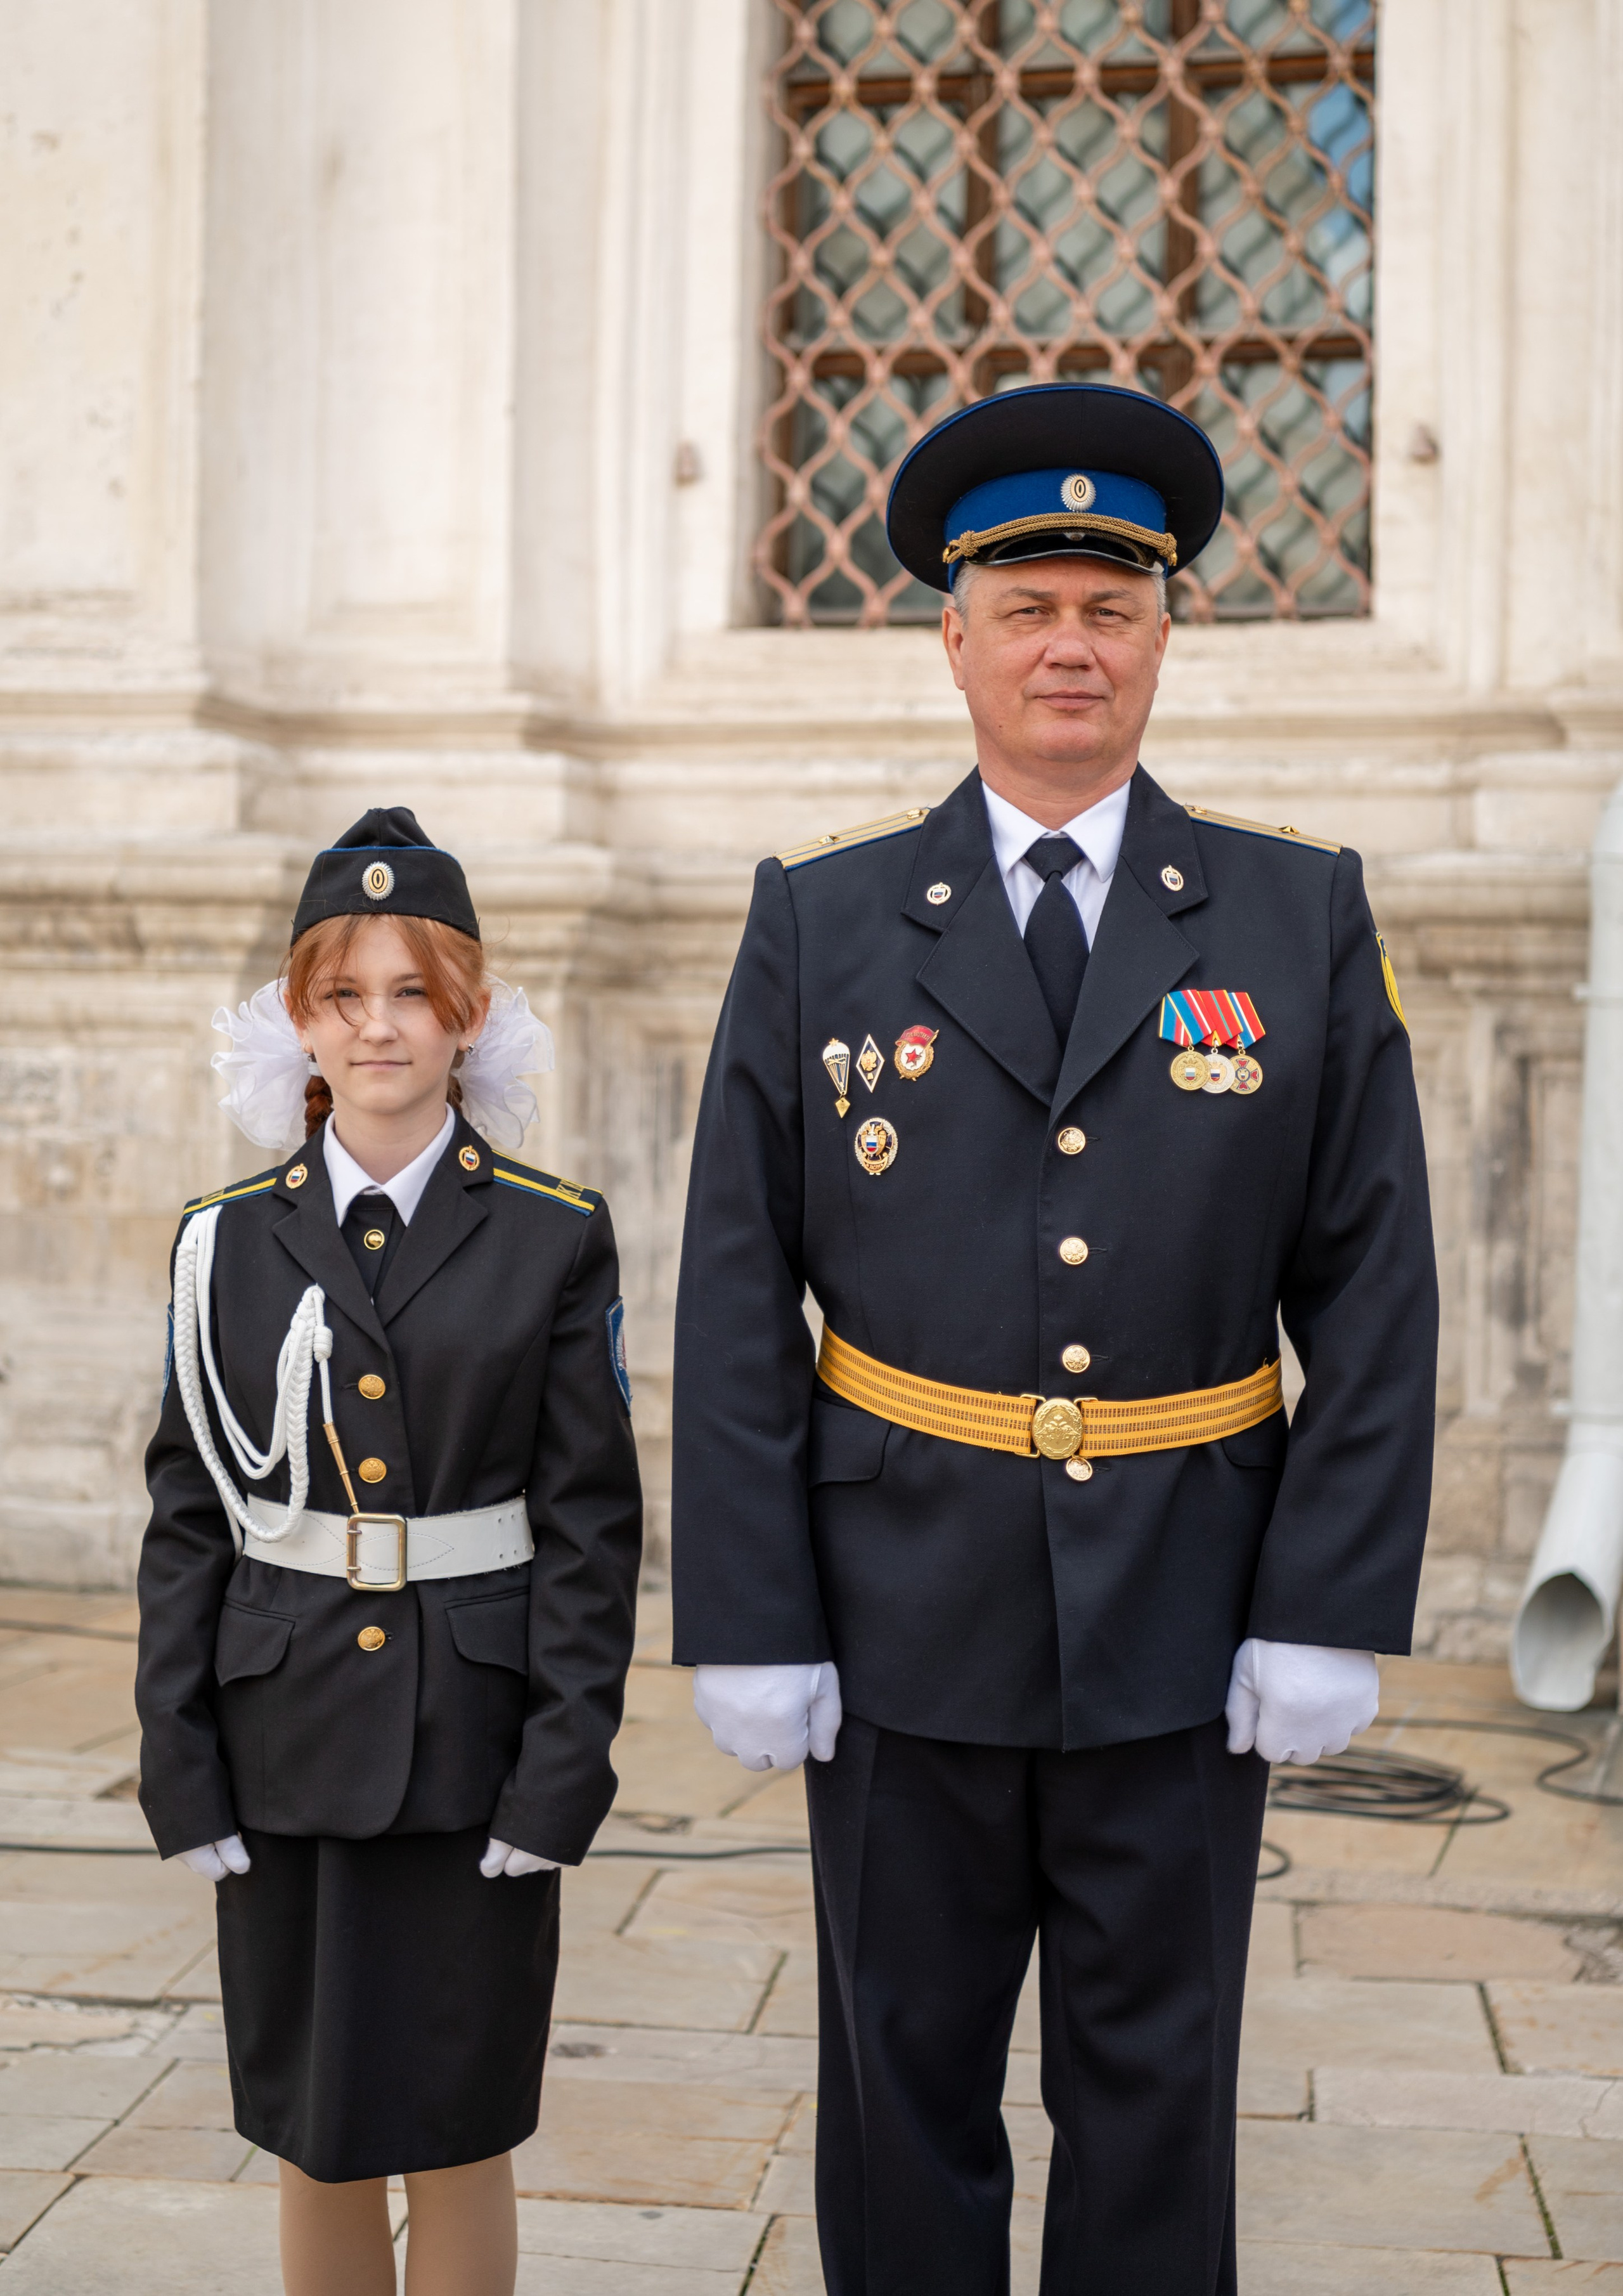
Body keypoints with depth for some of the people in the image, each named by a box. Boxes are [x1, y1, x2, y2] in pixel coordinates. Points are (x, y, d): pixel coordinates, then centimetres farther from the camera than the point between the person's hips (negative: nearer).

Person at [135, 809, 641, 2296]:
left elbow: (592, 1522, -2)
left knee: (458, 2142, 7)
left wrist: (567, 1767, -9)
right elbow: (189, 1518, 5)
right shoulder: (229, 1240, 3)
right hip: (288, 1741, 2)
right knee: (314, 2141, 11)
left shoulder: (555, 1240, -2)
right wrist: (179, 1765, -1)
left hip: (474, 1744, -2)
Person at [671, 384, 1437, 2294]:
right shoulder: (820, 920, 1)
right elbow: (736, 1299, -1)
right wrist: (746, 1623, -6)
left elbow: (1372, 1291, -1)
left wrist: (1331, 1616, -7)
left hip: (1186, 1632, 0)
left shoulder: (1302, 915, 1)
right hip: (904, 1614, 0)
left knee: (1155, 2103, 10)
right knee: (906, 2089, 12)